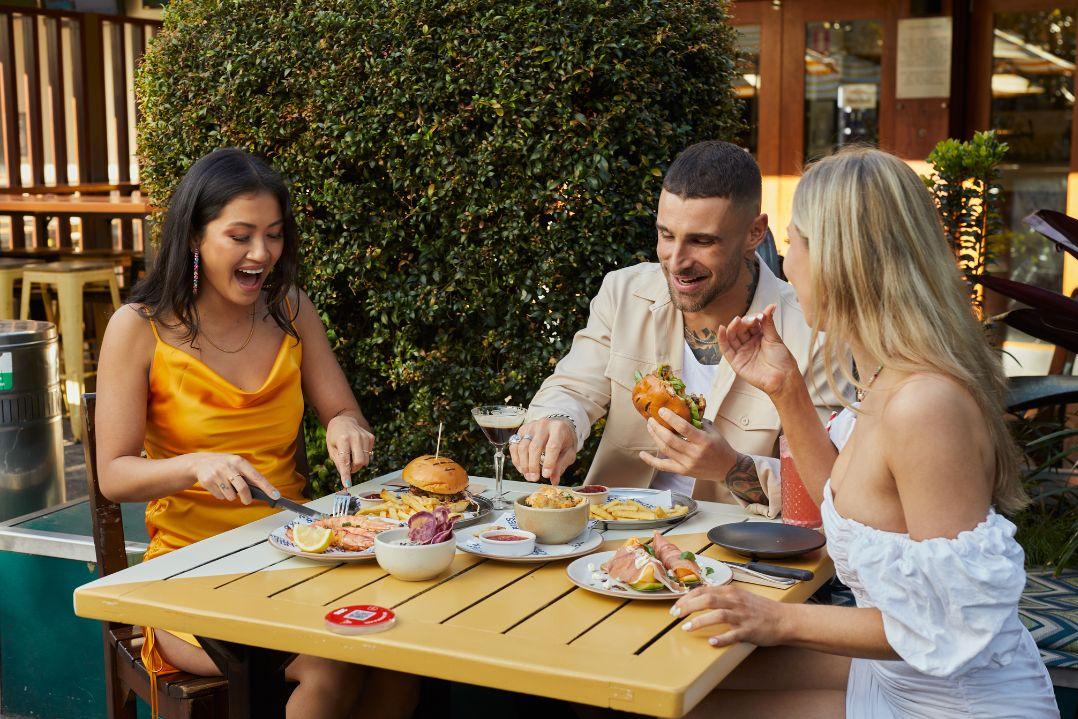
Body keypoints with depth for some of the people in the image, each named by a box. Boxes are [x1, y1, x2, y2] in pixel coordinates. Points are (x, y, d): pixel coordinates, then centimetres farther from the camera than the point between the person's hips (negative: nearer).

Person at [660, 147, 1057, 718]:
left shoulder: (924, 403, -29)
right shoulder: (884, 379, 1)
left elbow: (953, 622, -26)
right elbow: (845, 502, 16)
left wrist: (783, 620, -21)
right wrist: (785, 389, 6)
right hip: (900, 672, 8)